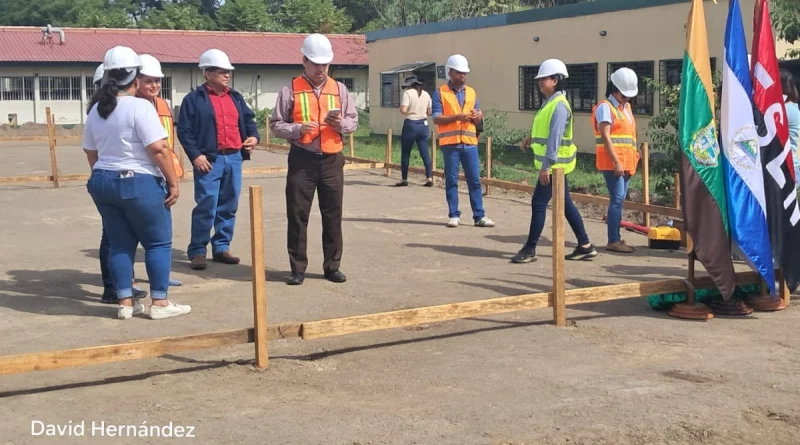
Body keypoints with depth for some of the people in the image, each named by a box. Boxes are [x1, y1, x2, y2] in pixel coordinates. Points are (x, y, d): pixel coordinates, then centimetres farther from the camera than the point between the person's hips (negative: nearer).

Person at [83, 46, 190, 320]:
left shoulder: (96, 111, 10)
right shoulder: (139, 107, -14)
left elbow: (90, 152, 17)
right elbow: (158, 149, -18)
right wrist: (173, 182, -12)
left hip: (102, 183, 8)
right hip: (139, 183, -7)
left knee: (120, 244, 11)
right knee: (159, 242, 3)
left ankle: (125, 303, 13)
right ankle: (160, 303, 5)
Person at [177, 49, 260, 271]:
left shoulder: (235, 97, 16)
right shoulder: (194, 99, -2)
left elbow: (249, 120, 23)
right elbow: (184, 130, -6)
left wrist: (254, 136, 3)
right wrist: (195, 155, -15)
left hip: (234, 158, 6)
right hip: (209, 160, -6)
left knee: (229, 207, 10)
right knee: (206, 207, -8)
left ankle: (221, 248, 20)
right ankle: (197, 251, 1)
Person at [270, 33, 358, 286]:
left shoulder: (339, 89, 10)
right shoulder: (291, 90, 0)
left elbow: (354, 121, 13)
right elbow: (276, 125, -1)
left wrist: (340, 123, -9)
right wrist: (298, 129, -18)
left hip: (332, 160, 3)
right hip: (302, 160, -2)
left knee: (333, 215, 6)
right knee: (297, 215, 1)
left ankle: (332, 266, 17)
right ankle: (298, 268, 11)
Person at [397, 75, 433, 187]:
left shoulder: (408, 93, -9)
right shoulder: (426, 94, 8)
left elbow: (403, 110, -18)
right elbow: (429, 112, 12)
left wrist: (402, 107, 3)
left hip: (410, 124, -5)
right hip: (423, 125, 5)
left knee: (406, 154, 7)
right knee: (425, 153, 3)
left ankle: (404, 179, 11)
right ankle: (429, 178, -7)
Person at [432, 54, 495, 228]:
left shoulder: (471, 92, 13)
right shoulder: (440, 93, -1)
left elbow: (479, 117, 14)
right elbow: (436, 118, -8)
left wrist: (477, 115, -10)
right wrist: (457, 117, -20)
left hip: (470, 143, 4)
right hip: (450, 143, -4)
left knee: (475, 180, 4)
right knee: (451, 180, 2)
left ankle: (479, 216, 8)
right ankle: (454, 215, 10)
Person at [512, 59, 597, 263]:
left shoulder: (559, 105, -18)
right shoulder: (550, 102, 13)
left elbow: (555, 137, -24)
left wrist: (546, 165, -27)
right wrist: (533, 137, 13)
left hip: (554, 164, -10)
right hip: (554, 164, 10)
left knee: (539, 203, -6)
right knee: (565, 204, 12)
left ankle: (530, 249, 1)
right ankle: (585, 246, 18)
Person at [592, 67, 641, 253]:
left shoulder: (626, 107, 19)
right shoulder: (605, 107, -8)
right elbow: (605, 137, -16)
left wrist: (633, 158, 18)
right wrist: (616, 162, -21)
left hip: (626, 162, 9)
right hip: (612, 163, -9)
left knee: (619, 199, 10)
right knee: (617, 199, -12)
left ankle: (617, 238, 14)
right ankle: (613, 241, -11)